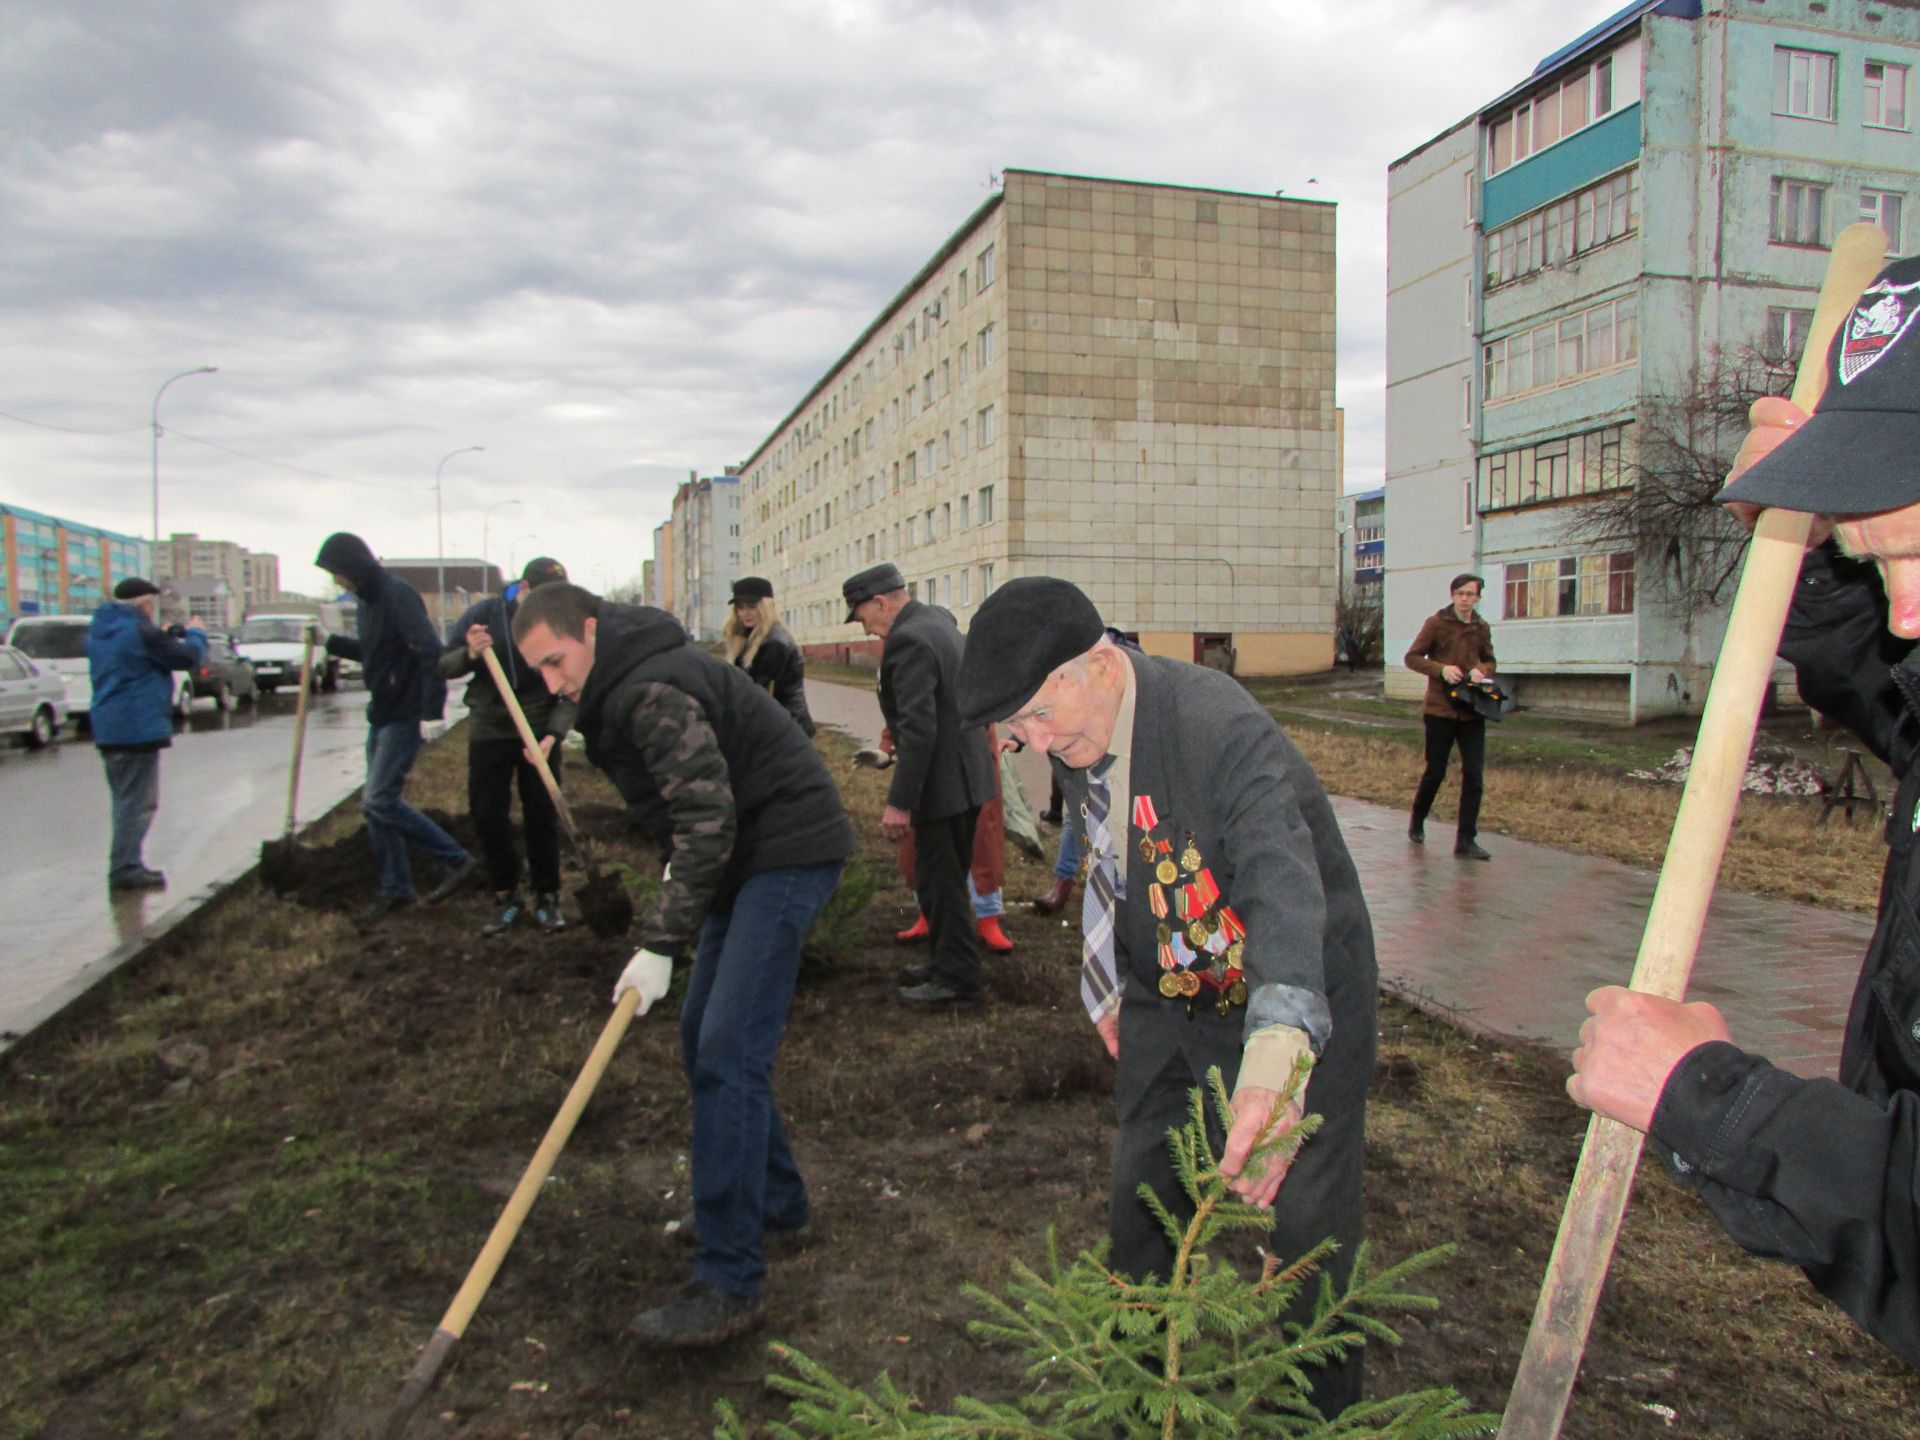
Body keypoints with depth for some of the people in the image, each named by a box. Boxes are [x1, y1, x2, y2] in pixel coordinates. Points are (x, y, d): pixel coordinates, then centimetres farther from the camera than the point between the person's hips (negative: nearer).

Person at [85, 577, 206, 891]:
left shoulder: (98, 629, 13)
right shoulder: (141, 631, -15)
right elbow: (186, 657, -10)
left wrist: (172, 636, 12)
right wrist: (195, 634, 9)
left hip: (108, 729, 9)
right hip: (138, 728, -9)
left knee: (126, 799, 16)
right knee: (138, 801, -5)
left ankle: (124, 865, 20)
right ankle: (125, 867, -6)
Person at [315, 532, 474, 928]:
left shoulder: (397, 595, -18)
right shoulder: (367, 599, 12)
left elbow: (431, 652, -25)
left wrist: (430, 709, -27)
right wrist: (330, 642, 11)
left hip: (403, 715, -10)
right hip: (381, 713, 10)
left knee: (379, 801, -13)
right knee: (378, 803, 12)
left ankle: (455, 860, -1)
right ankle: (394, 888, 22)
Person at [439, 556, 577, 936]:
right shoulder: (484, 614, -7)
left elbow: (571, 692, -11)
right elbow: (442, 666, -4)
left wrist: (552, 736, -26)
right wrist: (470, 654, -26)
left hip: (539, 734, -1)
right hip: (488, 731, 1)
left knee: (543, 818, 2)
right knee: (487, 816, 3)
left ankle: (547, 897, 18)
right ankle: (505, 897, 19)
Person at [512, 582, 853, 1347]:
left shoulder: (653, 690, -19)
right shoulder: (624, 690, 15)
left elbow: (707, 819, -25)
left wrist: (661, 943, -22)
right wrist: (674, 896, 10)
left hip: (788, 852, -11)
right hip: (749, 856, 11)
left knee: (727, 1054, -14)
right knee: (703, 1040, 15)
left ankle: (729, 1284, -8)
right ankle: (775, 1204, 30)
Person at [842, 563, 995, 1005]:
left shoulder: (908, 641, -21)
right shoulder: (940, 620, 9)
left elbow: (918, 728, -26)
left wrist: (900, 802, -24)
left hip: (942, 785, -10)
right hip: (969, 777, 10)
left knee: (939, 885, 1)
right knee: (947, 880, 20)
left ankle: (956, 980, 11)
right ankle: (948, 963, 33)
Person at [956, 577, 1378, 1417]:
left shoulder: (1220, 727, -33)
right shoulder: (1071, 737, -8)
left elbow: (1283, 880, -49)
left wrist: (1276, 1057, -64)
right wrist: (1109, 987, 14)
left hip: (1296, 1000, -6)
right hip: (1170, 997, 7)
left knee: (1309, 1222, 4)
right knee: (1139, 1199, 16)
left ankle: (1321, 1407, 32)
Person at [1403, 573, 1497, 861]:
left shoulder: (1482, 628, 8)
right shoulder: (1436, 622, -4)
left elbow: (1489, 661, 20)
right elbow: (1412, 657, -3)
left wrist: (1482, 670, -4)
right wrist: (1441, 669, -19)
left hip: (1472, 712, 4)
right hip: (1440, 709, -4)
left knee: (1474, 775, -2)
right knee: (1435, 772, 6)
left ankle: (1466, 840, 4)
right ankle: (1417, 823, 30)